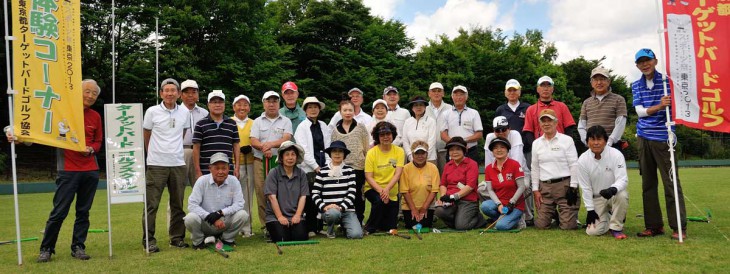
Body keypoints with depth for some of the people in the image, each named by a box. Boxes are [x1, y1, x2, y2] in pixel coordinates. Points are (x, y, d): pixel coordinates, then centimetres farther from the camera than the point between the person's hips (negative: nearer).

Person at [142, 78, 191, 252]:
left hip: (178, 164, 3)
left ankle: (177, 237, 19)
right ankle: (148, 240, 5)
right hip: (156, 165, -3)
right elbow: (146, 136, 9)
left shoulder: (185, 113, 7)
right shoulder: (152, 112, -1)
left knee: (177, 204, 9)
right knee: (151, 204, -2)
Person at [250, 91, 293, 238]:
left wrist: (271, 144, -19)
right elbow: (253, 141, 2)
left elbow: (286, 139, -4)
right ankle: (266, 226, 3)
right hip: (260, 162, 1)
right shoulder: (257, 121, 14)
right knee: (262, 194, -2)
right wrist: (264, 148, -17)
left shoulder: (286, 121, 12)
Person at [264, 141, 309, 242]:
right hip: (275, 216, -2)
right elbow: (272, 197, -6)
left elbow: (303, 197, 3)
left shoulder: (301, 174, 8)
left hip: (296, 216, 2)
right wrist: (280, 217, -12)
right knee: (282, 239, -22)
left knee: (301, 237, -20)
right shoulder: (274, 173, -1)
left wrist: (297, 215, -10)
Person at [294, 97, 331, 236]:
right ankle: (310, 229, 5)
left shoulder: (324, 126, 13)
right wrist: (316, 167, -10)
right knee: (310, 199, -3)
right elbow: (304, 151, -7)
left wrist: (328, 165, -1)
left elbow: (328, 146, 10)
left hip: (323, 168, 4)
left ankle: (319, 227, 14)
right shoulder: (302, 127, -1)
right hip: (309, 169, -4)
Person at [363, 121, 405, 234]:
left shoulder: (399, 151, -3)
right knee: (380, 200, -36)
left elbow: (397, 174, -13)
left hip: (392, 192, 3)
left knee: (391, 227, 1)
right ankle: (369, 228, -13)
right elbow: (368, 177, -11)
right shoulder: (371, 153, -8)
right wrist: (380, 190, -26)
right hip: (373, 189, -2)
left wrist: (386, 189, -28)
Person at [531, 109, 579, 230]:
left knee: (568, 225, -8)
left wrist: (573, 187, -9)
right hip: (545, 186, 3)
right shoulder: (536, 143, 11)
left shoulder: (567, 140, 0)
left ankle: (571, 213, 26)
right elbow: (535, 168, 12)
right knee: (541, 224, -1)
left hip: (564, 185, -3)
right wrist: (535, 190, 6)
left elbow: (574, 165, -3)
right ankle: (553, 214, 30)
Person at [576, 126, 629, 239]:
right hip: (596, 198, 1)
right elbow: (585, 187, -5)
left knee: (622, 195, -37)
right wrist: (590, 210, -7)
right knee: (593, 231, -14)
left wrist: (613, 189, -42)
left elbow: (623, 179, -19)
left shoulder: (616, 154, -15)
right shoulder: (583, 160, -10)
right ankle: (606, 218, 21)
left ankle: (616, 227, -13)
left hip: (615, 194, -1)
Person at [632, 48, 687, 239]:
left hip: (663, 137, -4)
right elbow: (640, 111, 0)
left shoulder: (667, 80, 1)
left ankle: (679, 227, 0)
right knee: (648, 183, 6)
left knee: (671, 182, -5)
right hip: (644, 138, 4)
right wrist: (659, 106, -18)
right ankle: (654, 225, 13)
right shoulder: (636, 86, 11)